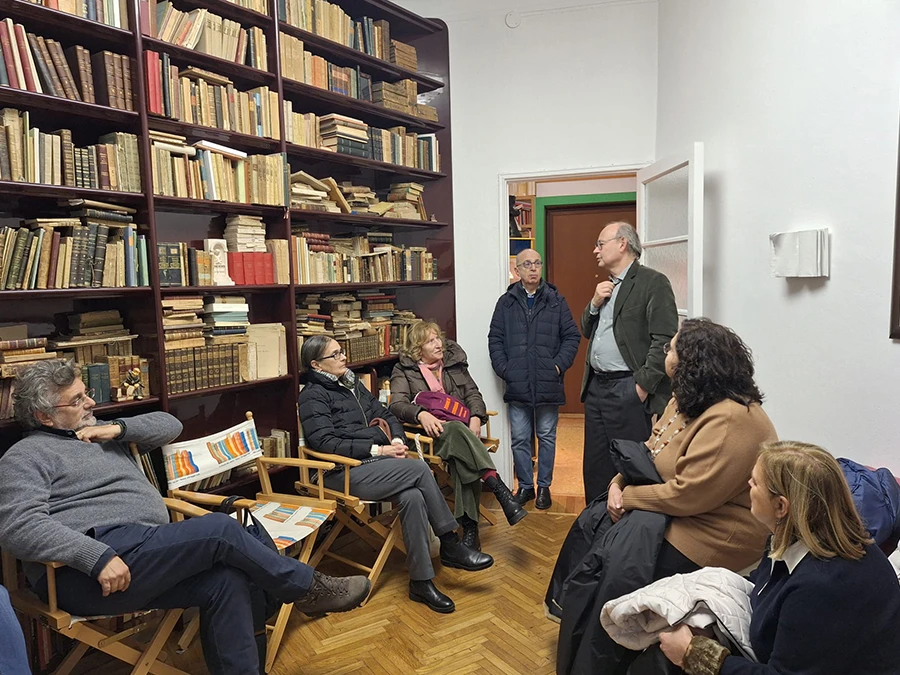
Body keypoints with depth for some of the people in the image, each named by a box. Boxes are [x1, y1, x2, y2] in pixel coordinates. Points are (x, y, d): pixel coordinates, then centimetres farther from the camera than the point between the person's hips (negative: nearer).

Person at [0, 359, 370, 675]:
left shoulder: (99, 434, 24)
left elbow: (170, 425, 26)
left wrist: (119, 428, 7)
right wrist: (99, 557, -26)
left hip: (146, 556, 8)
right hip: (86, 575, -8)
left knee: (225, 579, -18)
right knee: (220, 530, -21)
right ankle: (309, 589, -4)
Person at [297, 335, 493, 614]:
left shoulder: (352, 384, 19)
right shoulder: (313, 396, -3)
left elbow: (386, 415, 21)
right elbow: (326, 442, -15)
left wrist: (397, 439, -1)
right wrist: (378, 449, -17)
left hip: (377, 463, 7)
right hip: (346, 472, -6)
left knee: (412, 496, -24)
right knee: (420, 469, -24)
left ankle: (421, 581, -14)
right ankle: (451, 545, -12)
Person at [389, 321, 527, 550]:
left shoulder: (454, 362, 19)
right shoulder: (404, 370, 9)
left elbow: (472, 393, 14)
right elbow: (397, 404, -5)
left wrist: (476, 417, -9)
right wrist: (421, 414, -27)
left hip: (461, 427, 3)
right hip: (429, 432, -3)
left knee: (462, 458, -36)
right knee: (456, 430, -40)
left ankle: (470, 527, -39)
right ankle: (501, 490, -48)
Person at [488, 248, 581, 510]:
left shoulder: (556, 301, 1)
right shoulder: (506, 302, 4)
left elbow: (572, 336, 2)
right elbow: (495, 339, 5)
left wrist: (560, 365, -8)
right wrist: (503, 368, -5)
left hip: (548, 384, -1)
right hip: (517, 385, 1)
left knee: (547, 437, 11)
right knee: (520, 439, 8)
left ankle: (544, 486, 25)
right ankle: (525, 485, 23)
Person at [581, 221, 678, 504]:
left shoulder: (652, 282, -8)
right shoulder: (605, 287, 18)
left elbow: (665, 339, -16)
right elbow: (587, 331, 20)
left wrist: (642, 385, -17)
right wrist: (594, 303, 2)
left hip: (627, 390, -8)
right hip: (596, 386, 8)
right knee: (596, 468, 15)